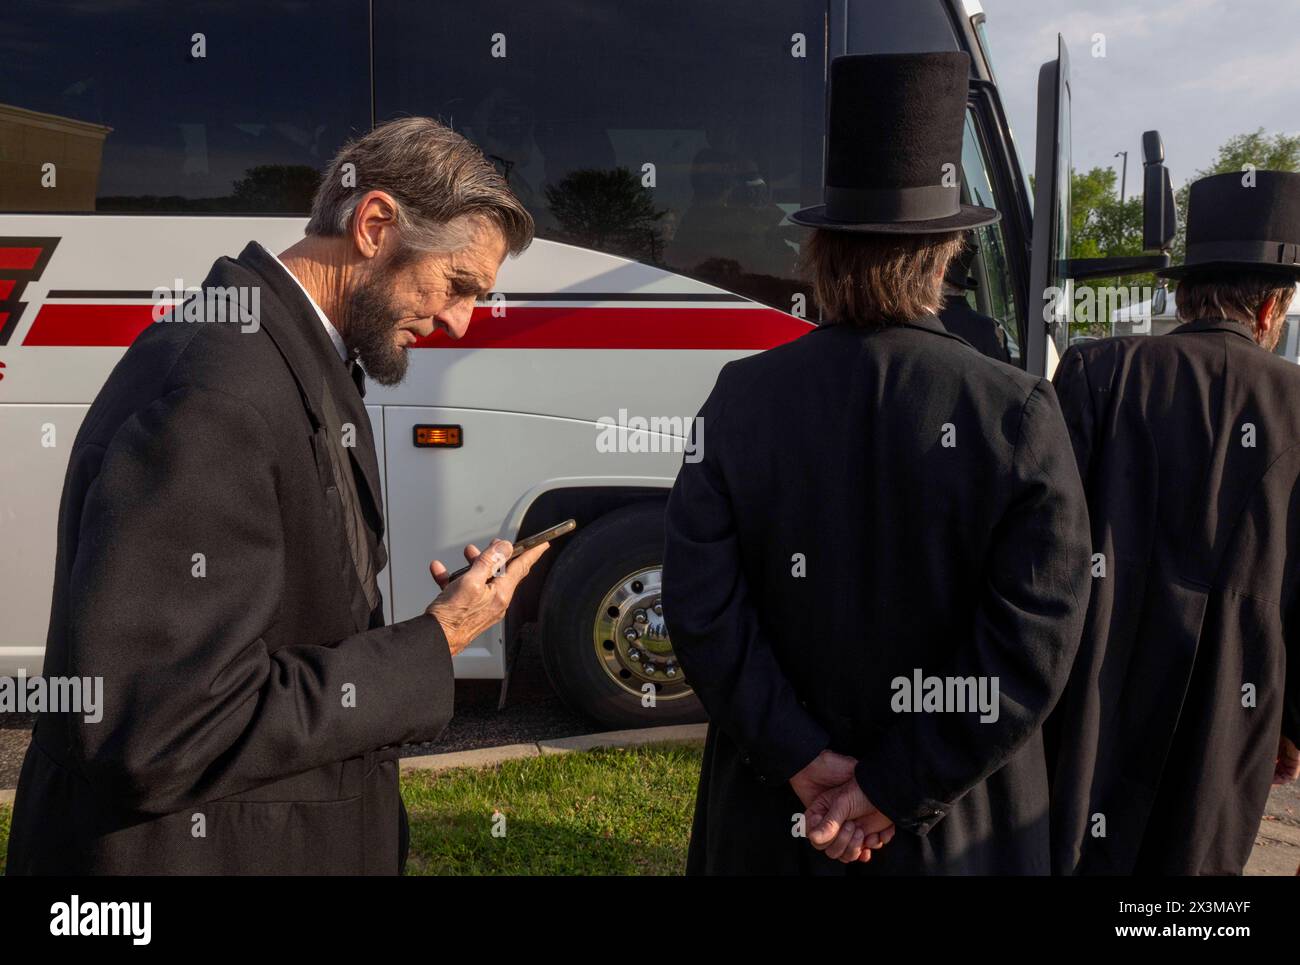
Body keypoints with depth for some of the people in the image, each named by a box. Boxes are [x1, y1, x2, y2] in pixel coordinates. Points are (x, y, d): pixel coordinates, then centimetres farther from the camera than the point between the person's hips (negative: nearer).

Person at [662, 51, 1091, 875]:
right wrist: (895, 793, -12)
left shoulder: (740, 400, -11)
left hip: (774, 814, 1)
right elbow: (1034, 645, -17)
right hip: (960, 831, 0)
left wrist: (807, 764, -10)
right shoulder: (1022, 417, -14)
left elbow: (700, 608, -13)